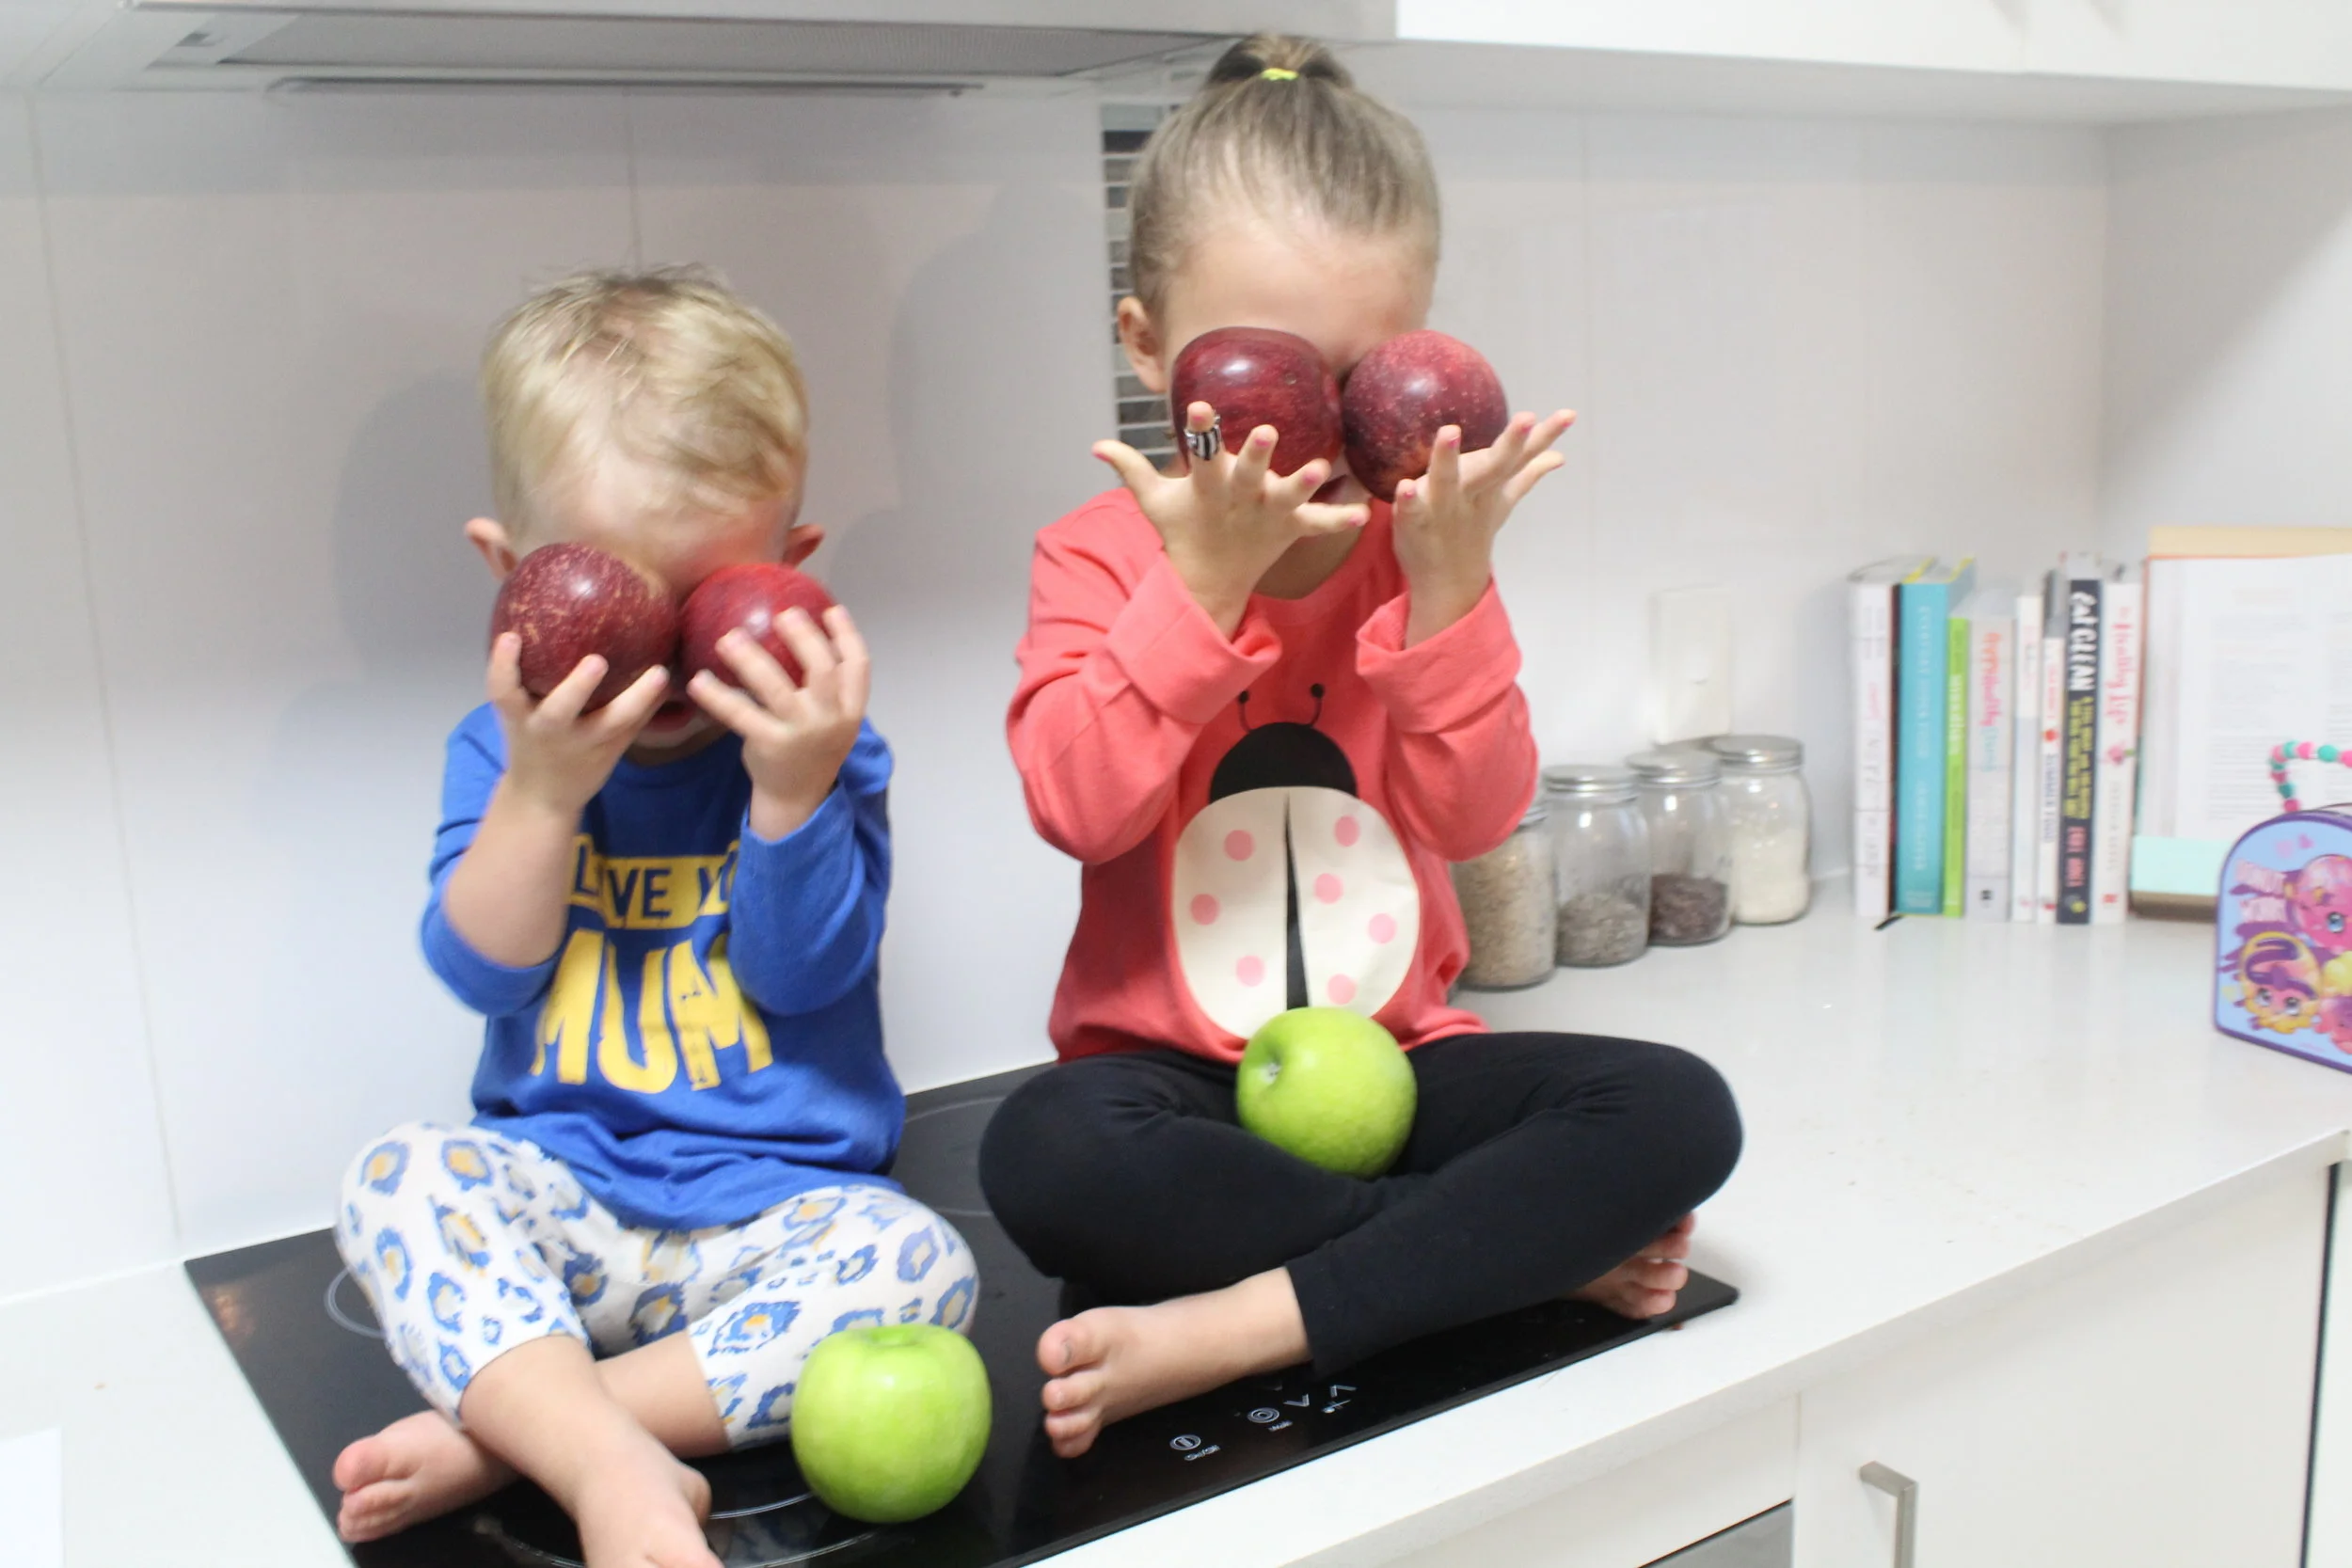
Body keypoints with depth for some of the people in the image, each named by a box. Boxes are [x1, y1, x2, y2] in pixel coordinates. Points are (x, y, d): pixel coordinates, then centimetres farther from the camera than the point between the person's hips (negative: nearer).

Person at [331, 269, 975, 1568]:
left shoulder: (815, 744, -4)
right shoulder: (503, 749, 2)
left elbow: (804, 975, -12)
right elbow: (483, 972, -7)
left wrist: (792, 794, -26)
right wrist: (540, 793, -20)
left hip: (774, 1204, -1)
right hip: (556, 1195, 2)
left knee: (920, 1260, -28)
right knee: (394, 1180, -24)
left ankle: (502, 1432, -26)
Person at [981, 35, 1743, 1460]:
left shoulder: (1425, 548, 4)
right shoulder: (1102, 556, -2)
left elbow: (1476, 817, -6)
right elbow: (1078, 807, -18)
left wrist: (1446, 591, -18)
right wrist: (1202, 581, -25)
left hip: (1395, 1060, 3)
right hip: (1171, 1072, -2)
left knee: (1679, 1112, -21)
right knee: (1049, 1154, -36)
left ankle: (1233, 1327, -26)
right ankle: (1540, 1248, -22)